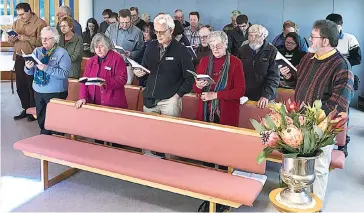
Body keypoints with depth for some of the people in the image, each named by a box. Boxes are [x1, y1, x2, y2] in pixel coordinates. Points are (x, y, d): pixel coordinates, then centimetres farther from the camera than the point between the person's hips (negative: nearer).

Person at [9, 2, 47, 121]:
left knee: (32, 87, 1)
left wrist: (26, 38, -19)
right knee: (20, 86, 11)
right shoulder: (16, 23, 14)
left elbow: (41, 41, -18)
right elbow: (12, 41, 19)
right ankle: (26, 109, 25)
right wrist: (12, 39, -2)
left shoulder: (40, 23, -8)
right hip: (19, 59, 7)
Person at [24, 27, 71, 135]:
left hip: (56, 92, -5)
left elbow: (64, 73, -21)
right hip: (38, 91, 6)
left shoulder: (62, 53, -7)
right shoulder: (37, 51, 10)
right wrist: (28, 68, -13)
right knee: (41, 118, 15)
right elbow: (30, 73, 10)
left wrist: (47, 68, -27)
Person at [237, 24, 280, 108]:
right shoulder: (242, 50, 5)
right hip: (245, 97, 3)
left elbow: (274, 77, -11)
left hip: (264, 99, -3)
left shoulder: (272, 51, -7)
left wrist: (266, 95, -22)